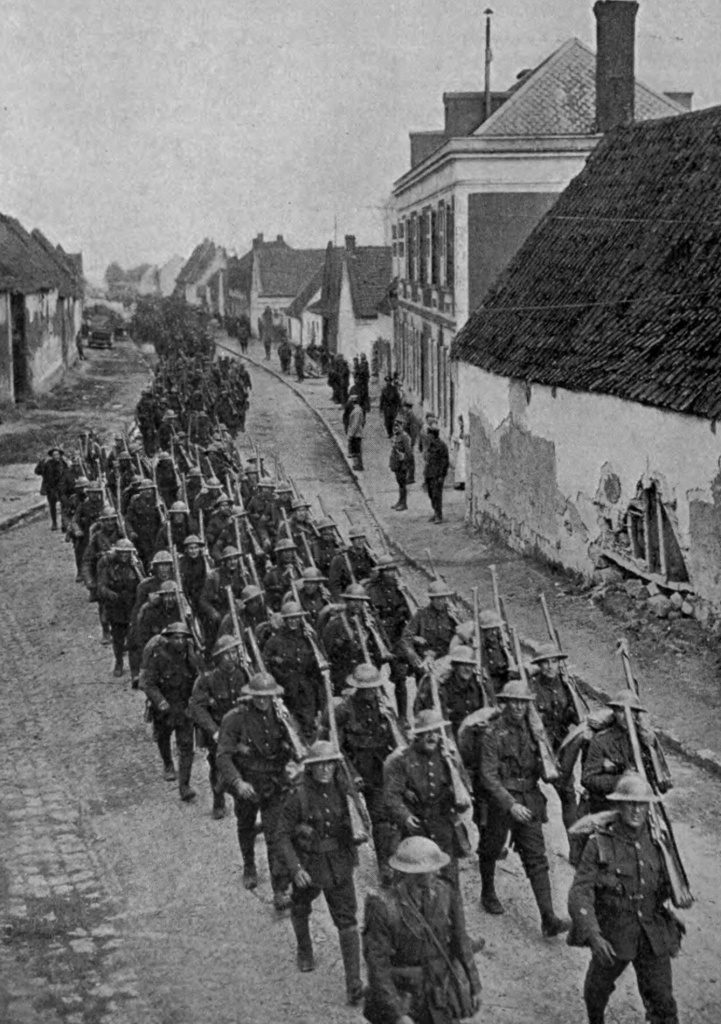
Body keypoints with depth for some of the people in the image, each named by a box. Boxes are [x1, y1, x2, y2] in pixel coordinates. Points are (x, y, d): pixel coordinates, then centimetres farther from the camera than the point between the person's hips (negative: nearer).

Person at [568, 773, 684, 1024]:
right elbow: (580, 893, -21)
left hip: (653, 935, 1)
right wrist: (593, 936, -34)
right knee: (598, 987, 22)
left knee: (662, 1003, 0)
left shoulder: (656, 840, -5)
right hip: (612, 935, -1)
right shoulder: (599, 843, -16)